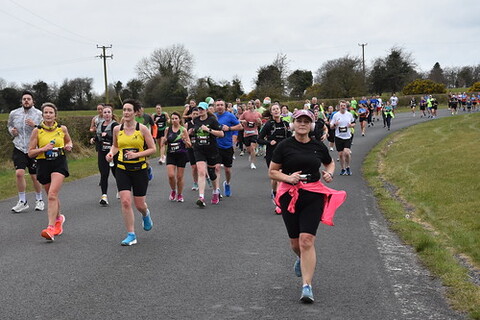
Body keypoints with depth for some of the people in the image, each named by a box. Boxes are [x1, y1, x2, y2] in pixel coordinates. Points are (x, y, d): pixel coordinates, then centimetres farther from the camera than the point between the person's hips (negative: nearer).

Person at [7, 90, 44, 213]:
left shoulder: (39, 114, -5)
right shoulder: (14, 113, 4)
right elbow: (9, 125, 22)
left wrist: (35, 126, -21)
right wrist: (12, 131, 0)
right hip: (19, 148, 2)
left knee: (35, 176, 6)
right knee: (19, 173, -12)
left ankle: (39, 200, 26)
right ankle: (22, 202, 1)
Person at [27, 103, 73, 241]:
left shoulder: (62, 129, 2)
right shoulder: (37, 131, -2)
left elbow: (69, 141, 22)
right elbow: (30, 153, -1)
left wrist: (68, 146, 0)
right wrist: (43, 149, -17)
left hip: (59, 163, -2)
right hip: (43, 165, 2)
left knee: (52, 195, -18)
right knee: (52, 196, 14)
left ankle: (51, 227, -22)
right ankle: (58, 218, 43)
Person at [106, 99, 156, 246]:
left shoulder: (142, 129, -8)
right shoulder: (117, 129, 1)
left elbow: (153, 149, -6)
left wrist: (136, 154, -19)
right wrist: (111, 153, -3)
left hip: (140, 170, -2)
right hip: (122, 169, 2)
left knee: (139, 205, 5)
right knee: (125, 201, -12)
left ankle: (146, 214, 44)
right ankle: (131, 235, -2)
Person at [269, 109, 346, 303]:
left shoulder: (318, 147, 4)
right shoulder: (284, 146, -1)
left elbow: (330, 163, 23)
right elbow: (272, 172, 2)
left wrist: (329, 173, 1)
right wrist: (288, 177, -16)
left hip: (313, 196, 0)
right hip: (289, 196, 1)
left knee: (307, 240, -13)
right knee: (295, 242, 10)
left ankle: (307, 287, -10)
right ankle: (302, 259, 48)